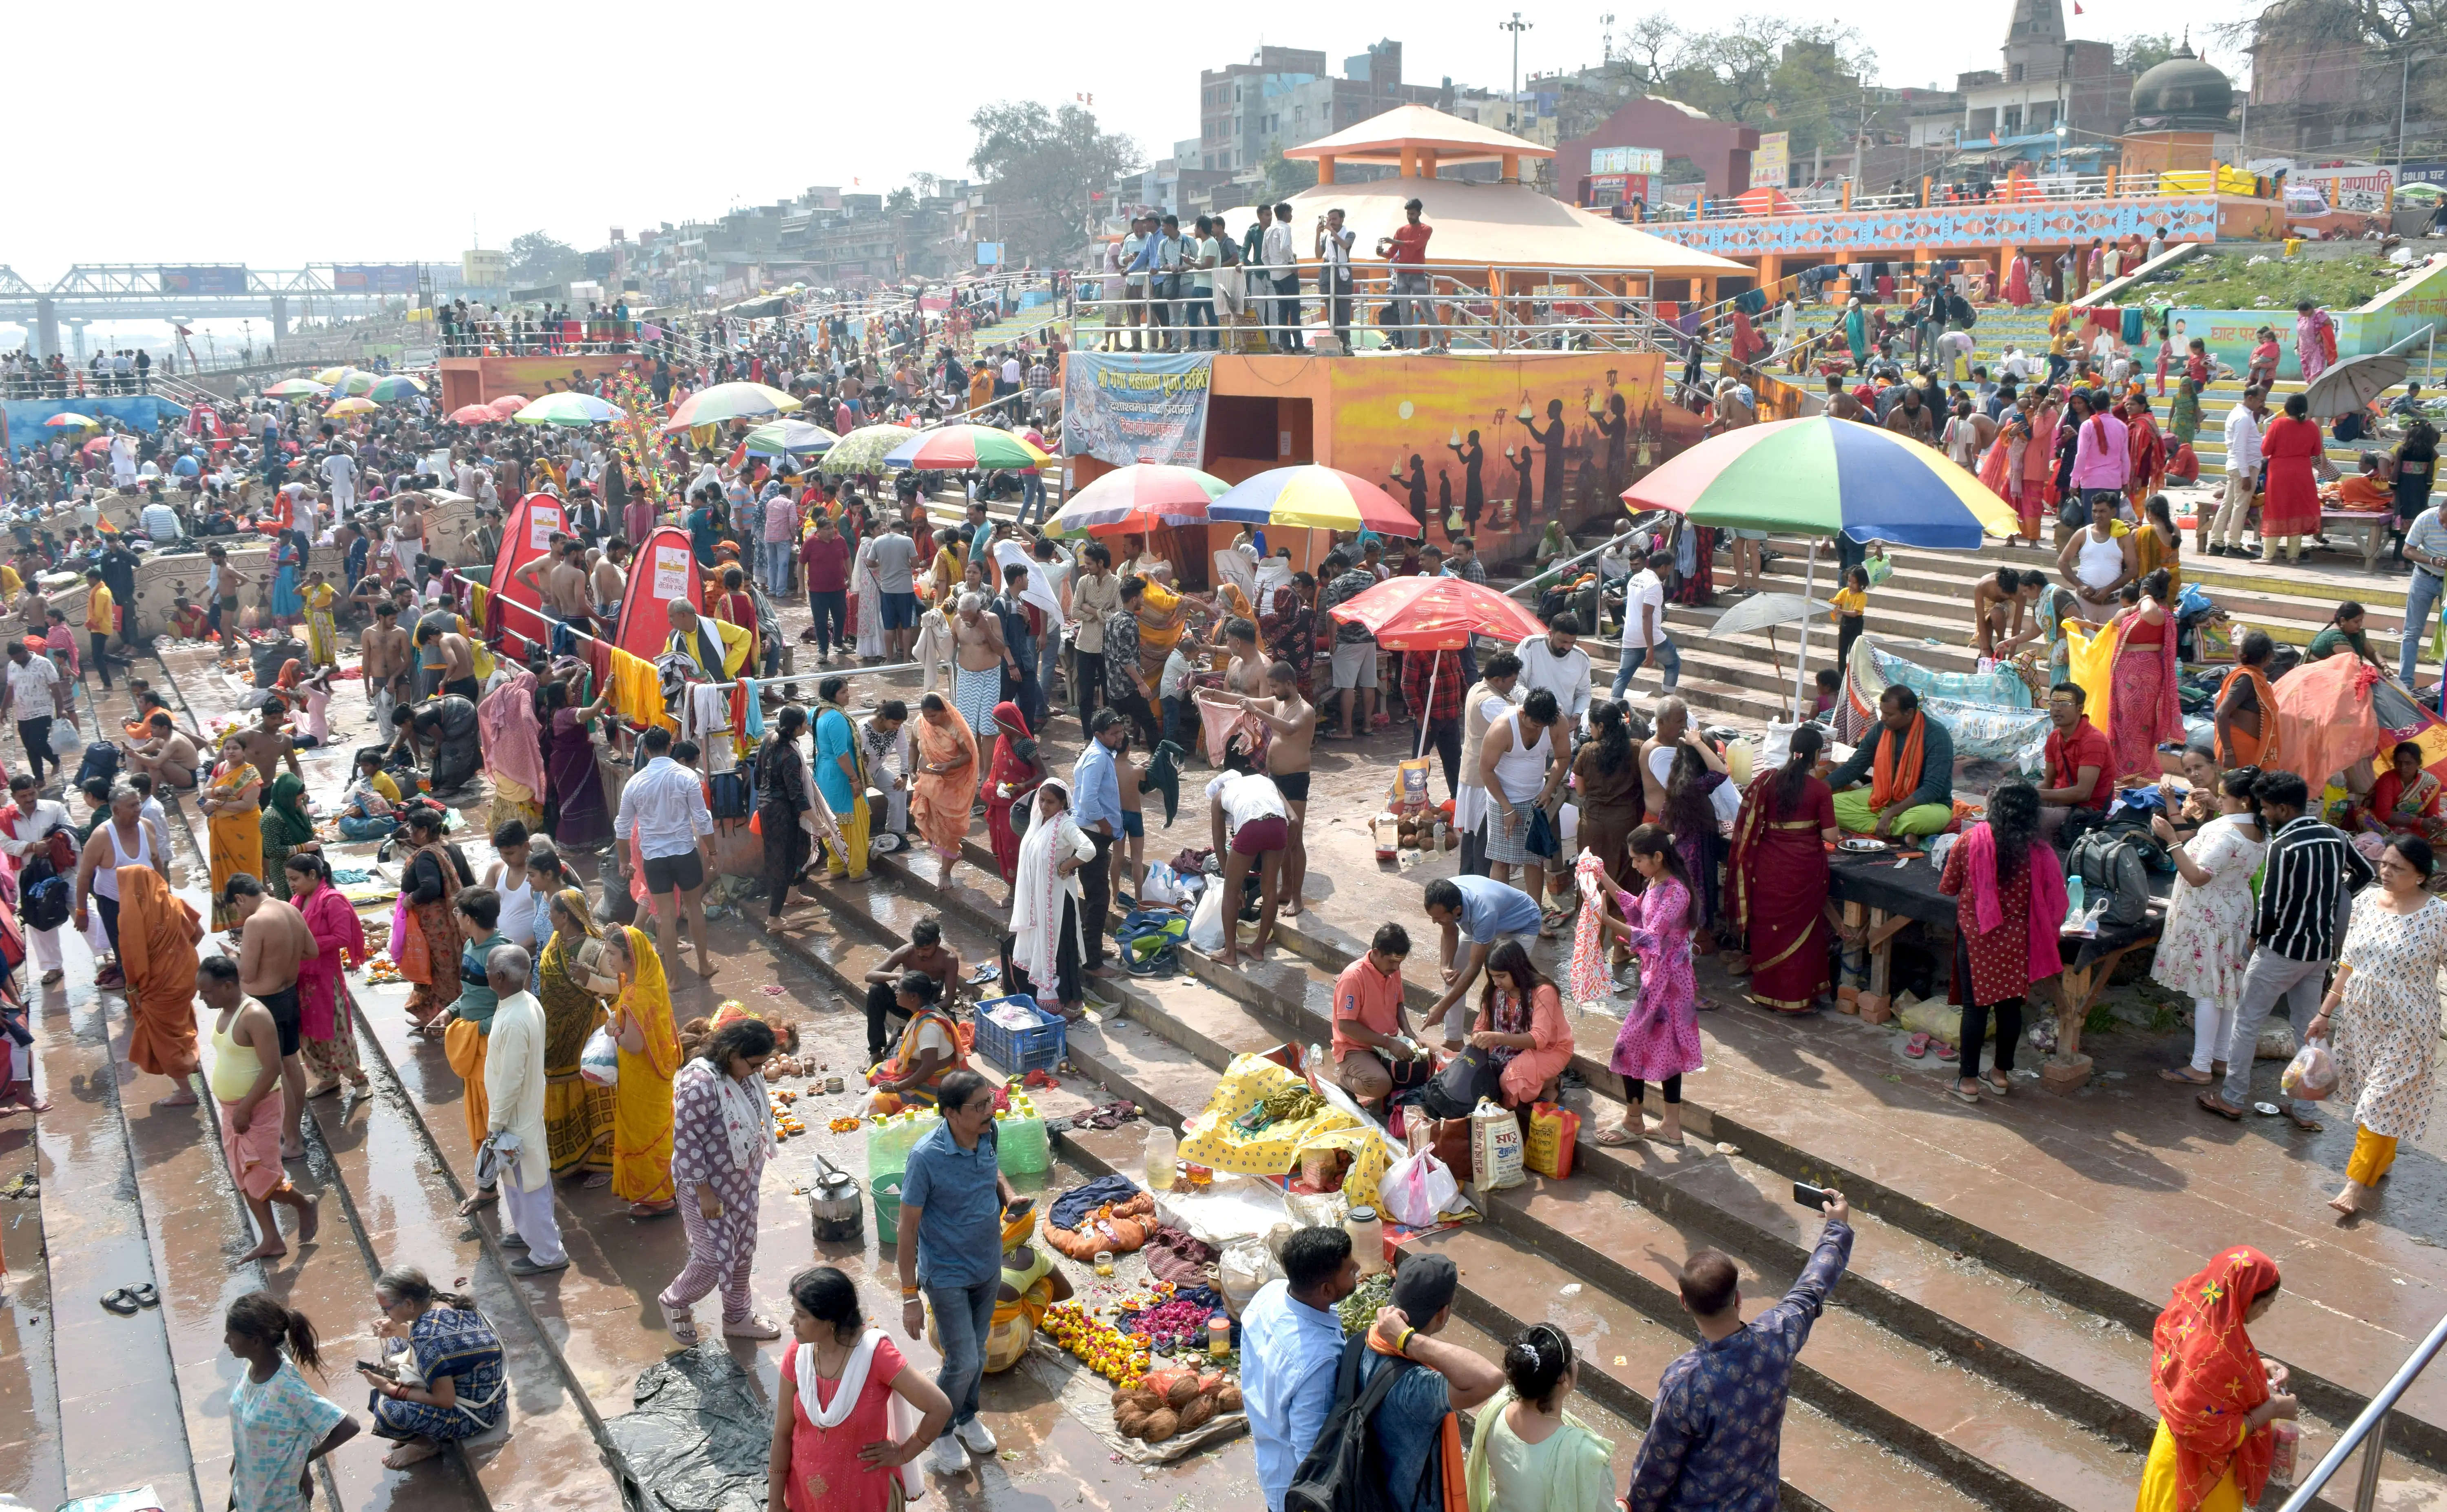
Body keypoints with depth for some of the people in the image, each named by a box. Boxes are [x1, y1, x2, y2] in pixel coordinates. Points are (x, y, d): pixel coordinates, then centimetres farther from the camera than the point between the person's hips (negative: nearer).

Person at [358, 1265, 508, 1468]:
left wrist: (390, 1388, -17)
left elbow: (445, 1401, -24)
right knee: (396, 1346, 15)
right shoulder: (445, 1299, -6)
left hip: (477, 1412, -9)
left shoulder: (426, 1338, -30)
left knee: (387, 1411, -23)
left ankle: (427, 1445, 8)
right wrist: (399, 1330, 2)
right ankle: (418, 1429, 21)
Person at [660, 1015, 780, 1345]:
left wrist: (756, 1166, 18)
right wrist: (704, 1192, -21)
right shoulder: (700, 1083, -30)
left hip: (741, 1181, 8)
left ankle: (738, 1317, 37)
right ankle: (674, 1302, 29)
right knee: (715, 1259, 0)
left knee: (743, 1250, 18)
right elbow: (686, 1142, -25)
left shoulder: (745, 1073, -5)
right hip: (708, 1185, -8)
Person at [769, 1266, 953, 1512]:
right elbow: (783, 1433, -4)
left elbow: (940, 1408, -23)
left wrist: (904, 1455, -12)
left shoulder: (875, 1354, -26)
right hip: (805, 1490, 3)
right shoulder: (797, 1353, -14)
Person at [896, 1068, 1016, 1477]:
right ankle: (940, 1432, 29)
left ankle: (967, 1417, 48)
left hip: (988, 1266, 5)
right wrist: (910, 1297, -17)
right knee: (963, 1362, 1)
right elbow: (908, 1228, -21)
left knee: (977, 1353, 21)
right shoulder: (927, 1157, -29)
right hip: (947, 1274, -5)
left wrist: (1008, 1193, -11)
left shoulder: (990, 1134, -13)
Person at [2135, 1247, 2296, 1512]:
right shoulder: (2212, 1355, -39)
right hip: (2202, 1466, -8)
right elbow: (2213, 1435, -29)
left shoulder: (2194, 1309, -14)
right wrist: (2270, 1410, -21)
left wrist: (2257, 1366, -3)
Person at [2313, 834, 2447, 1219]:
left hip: (2404, 1029, -5)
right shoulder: (2367, 902, -2)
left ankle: (2359, 1182, 9)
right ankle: (2382, 1159, 38)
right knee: (2370, 1094, 17)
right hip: (2360, 1018, 5)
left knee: (2383, 1100, 1)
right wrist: (2325, 1013, 8)